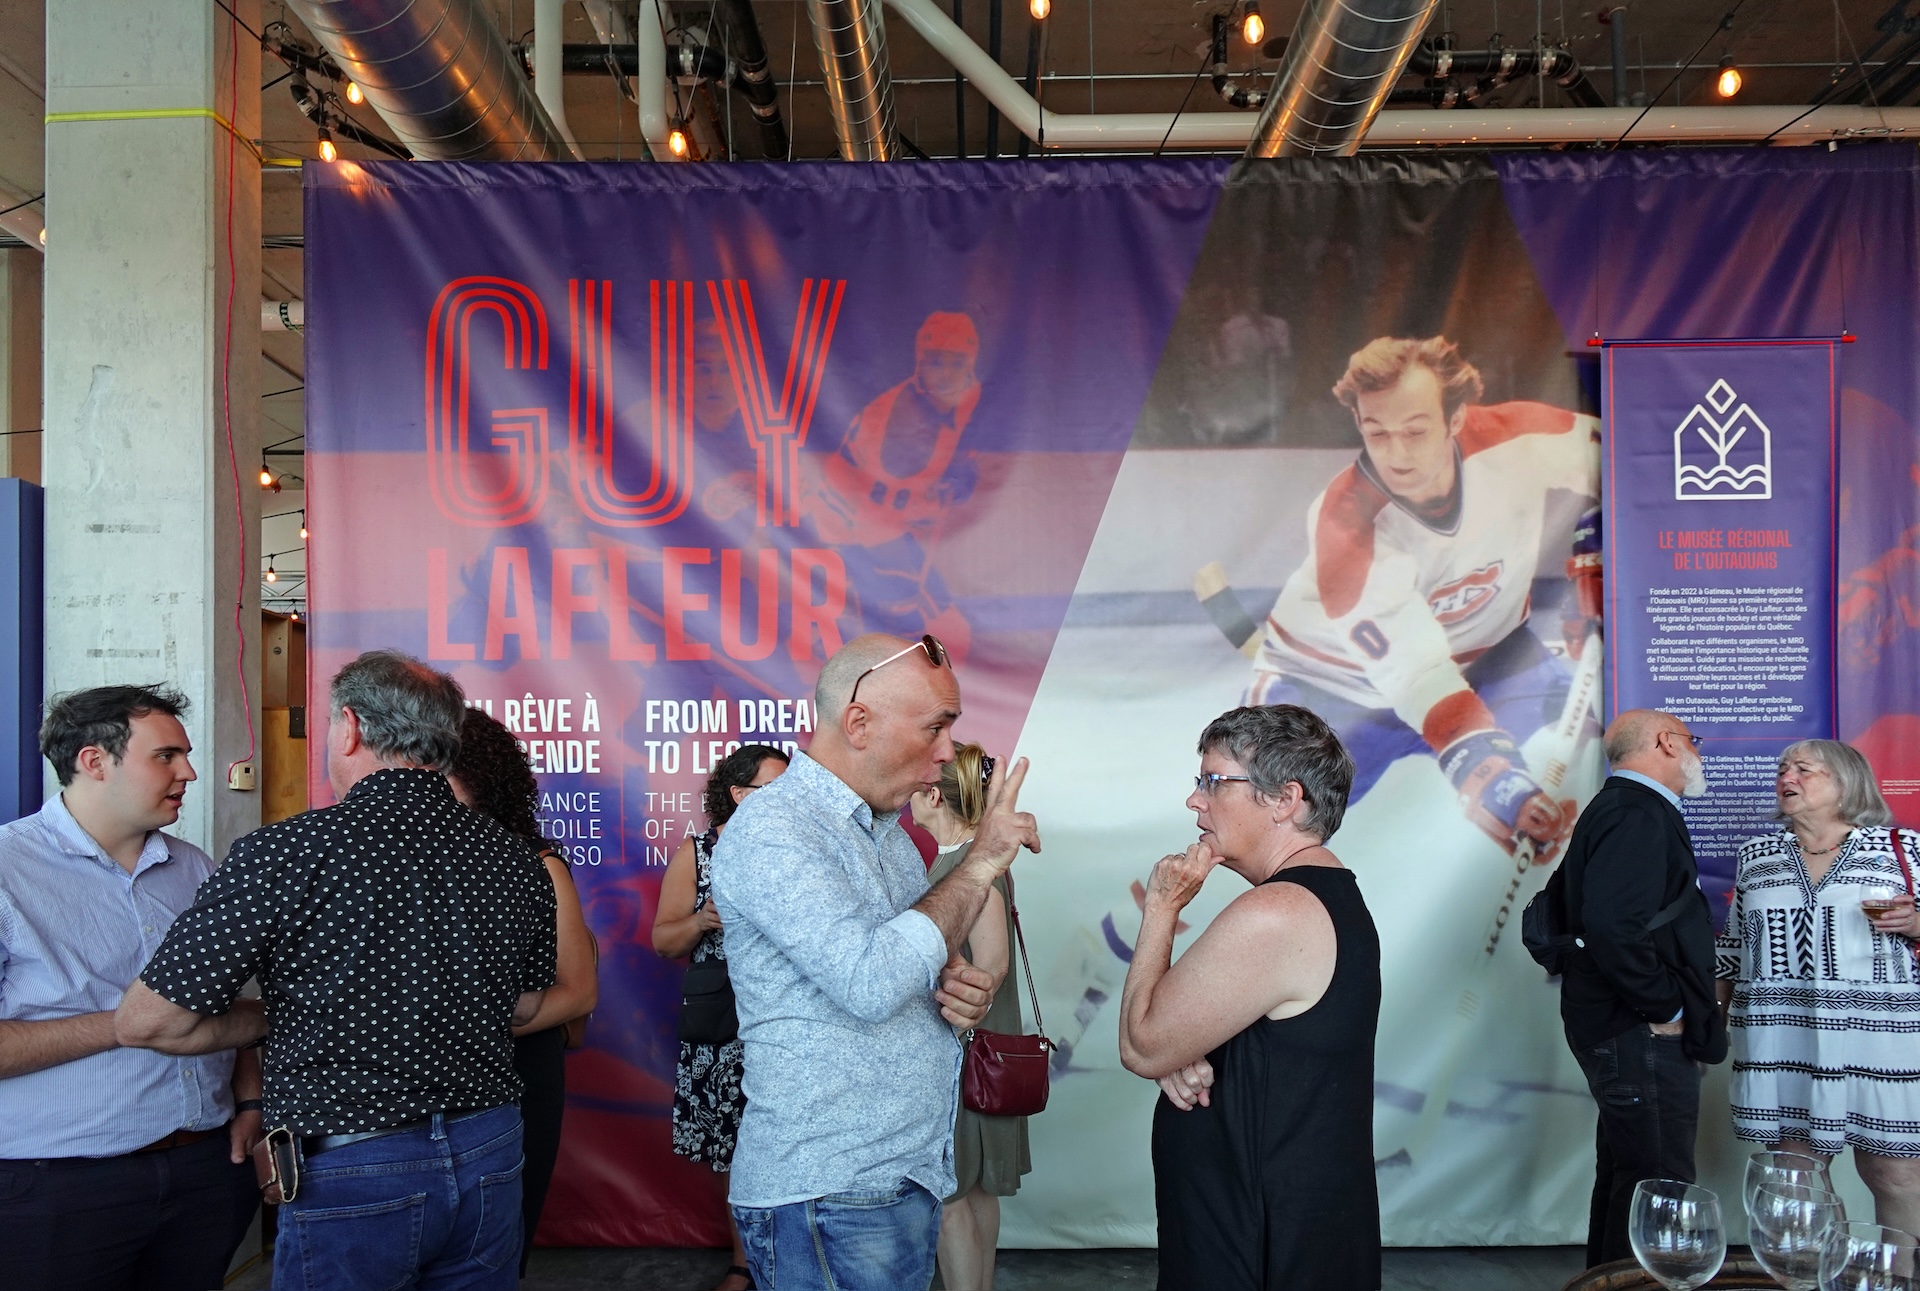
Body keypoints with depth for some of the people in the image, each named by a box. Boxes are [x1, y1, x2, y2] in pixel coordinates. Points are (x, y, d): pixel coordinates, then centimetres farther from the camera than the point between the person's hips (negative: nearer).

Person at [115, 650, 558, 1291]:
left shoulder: (285, 853, -16)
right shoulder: (516, 859, -1)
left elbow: (146, 1021, -12)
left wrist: (267, 1021, 4)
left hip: (350, 1173, -5)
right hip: (491, 1156, 5)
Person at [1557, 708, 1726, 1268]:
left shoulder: (1618, 808, 16)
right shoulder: (1639, 814, -17)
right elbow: (1612, 923, -31)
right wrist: (1665, 1008, -19)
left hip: (1616, 1029, 11)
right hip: (1643, 1035, -11)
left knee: (1623, 1179, 19)